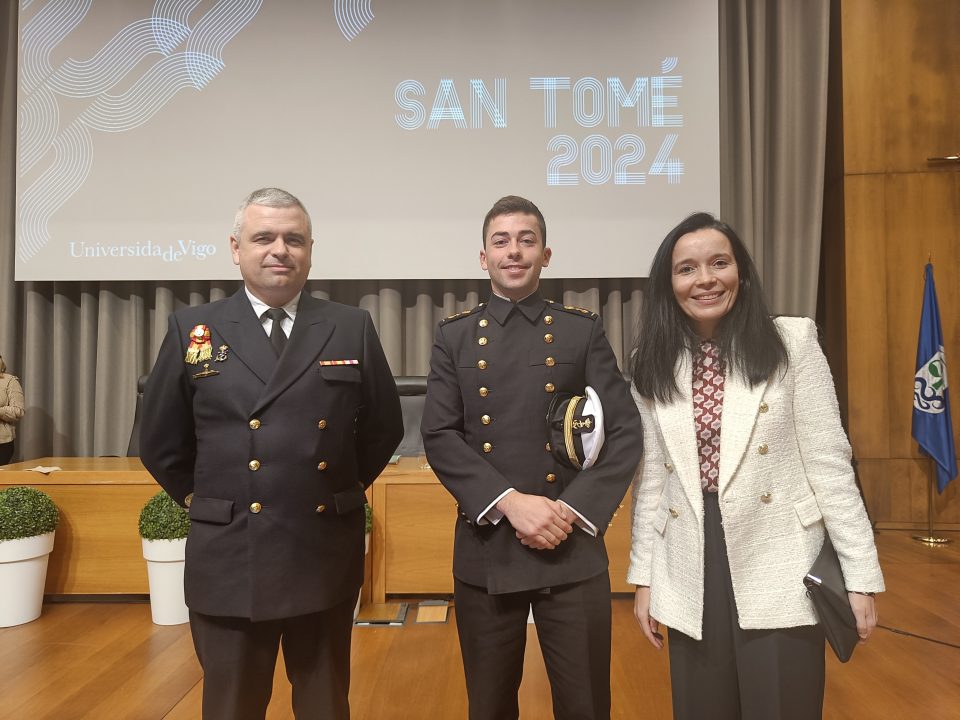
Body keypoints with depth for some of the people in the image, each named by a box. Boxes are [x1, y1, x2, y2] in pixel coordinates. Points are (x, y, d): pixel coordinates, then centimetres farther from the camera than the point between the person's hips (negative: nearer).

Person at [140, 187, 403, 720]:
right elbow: (160, 444, 7)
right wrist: (207, 504, 8)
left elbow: (384, 429, 9)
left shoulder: (352, 329, 1)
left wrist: (342, 491, 8)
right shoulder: (193, 330, 0)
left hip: (326, 557, 1)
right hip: (229, 561, 0)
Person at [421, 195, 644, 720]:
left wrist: (574, 509, -13)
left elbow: (626, 432, -1)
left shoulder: (583, 331, 4)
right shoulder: (455, 336, 6)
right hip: (485, 549, 1)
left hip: (572, 548, 0)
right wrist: (510, 502, -16)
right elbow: (439, 437, -3)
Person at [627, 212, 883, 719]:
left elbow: (828, 462, -5)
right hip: (691, 578, 3)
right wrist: (643, 576, 7)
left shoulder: (792, 341, -5)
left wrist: (859, 575, -6)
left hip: (778, 573, -2)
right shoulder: (652, 366, 3)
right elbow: (650, 478, 6)